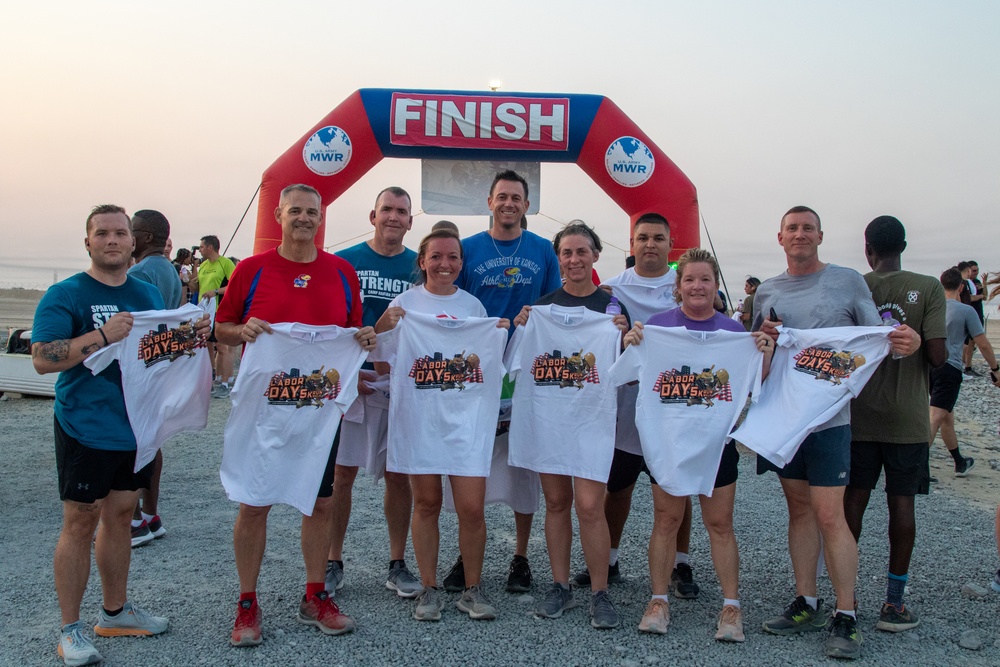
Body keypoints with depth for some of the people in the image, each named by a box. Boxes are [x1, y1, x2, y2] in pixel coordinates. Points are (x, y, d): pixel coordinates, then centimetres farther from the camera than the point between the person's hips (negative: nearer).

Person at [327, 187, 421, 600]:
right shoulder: (345, 262, 1)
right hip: (349, 380, -1)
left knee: (399, 474, 7)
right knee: (342, 471, 3)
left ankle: (398, 565, 19)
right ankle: (332, 563, 17)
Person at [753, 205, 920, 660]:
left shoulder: (847, 281, -1)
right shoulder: (767, 291, 10)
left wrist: (903, 343, -23)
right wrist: (761, 338, -8)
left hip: (828, 415, -4)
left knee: (829, 515, -7)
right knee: (799, 508, 12)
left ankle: (846, 616, 4)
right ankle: (805, 604, 22)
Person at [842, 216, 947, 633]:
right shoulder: (928, 289, -5)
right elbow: (936, 356, -12)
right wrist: (914, 353, 9)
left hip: (858, 415, 1)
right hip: (907, 418, -1)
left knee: (853, 499, 8)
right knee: (901, 503, 5)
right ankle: (894, 604, 10)